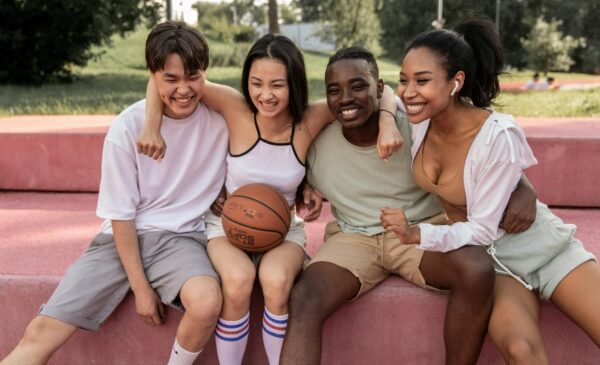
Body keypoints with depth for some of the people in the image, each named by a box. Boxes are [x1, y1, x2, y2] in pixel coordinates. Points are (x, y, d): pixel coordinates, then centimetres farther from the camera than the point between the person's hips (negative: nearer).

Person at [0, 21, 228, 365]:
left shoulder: (223, 116, -8)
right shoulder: (128, 127, -10)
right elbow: (121, 214, -5)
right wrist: (141, 287, -8)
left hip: (180, 237, 0)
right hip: (124, 236, 0)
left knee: (206, 302, -33)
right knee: (42, 332, -11)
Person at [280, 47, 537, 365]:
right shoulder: (315, 142, -8)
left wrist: (522, 192, -25)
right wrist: (304, 190, -9)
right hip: (353, 237, 1)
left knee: (478, 272, -33)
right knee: (303, 300, -27)